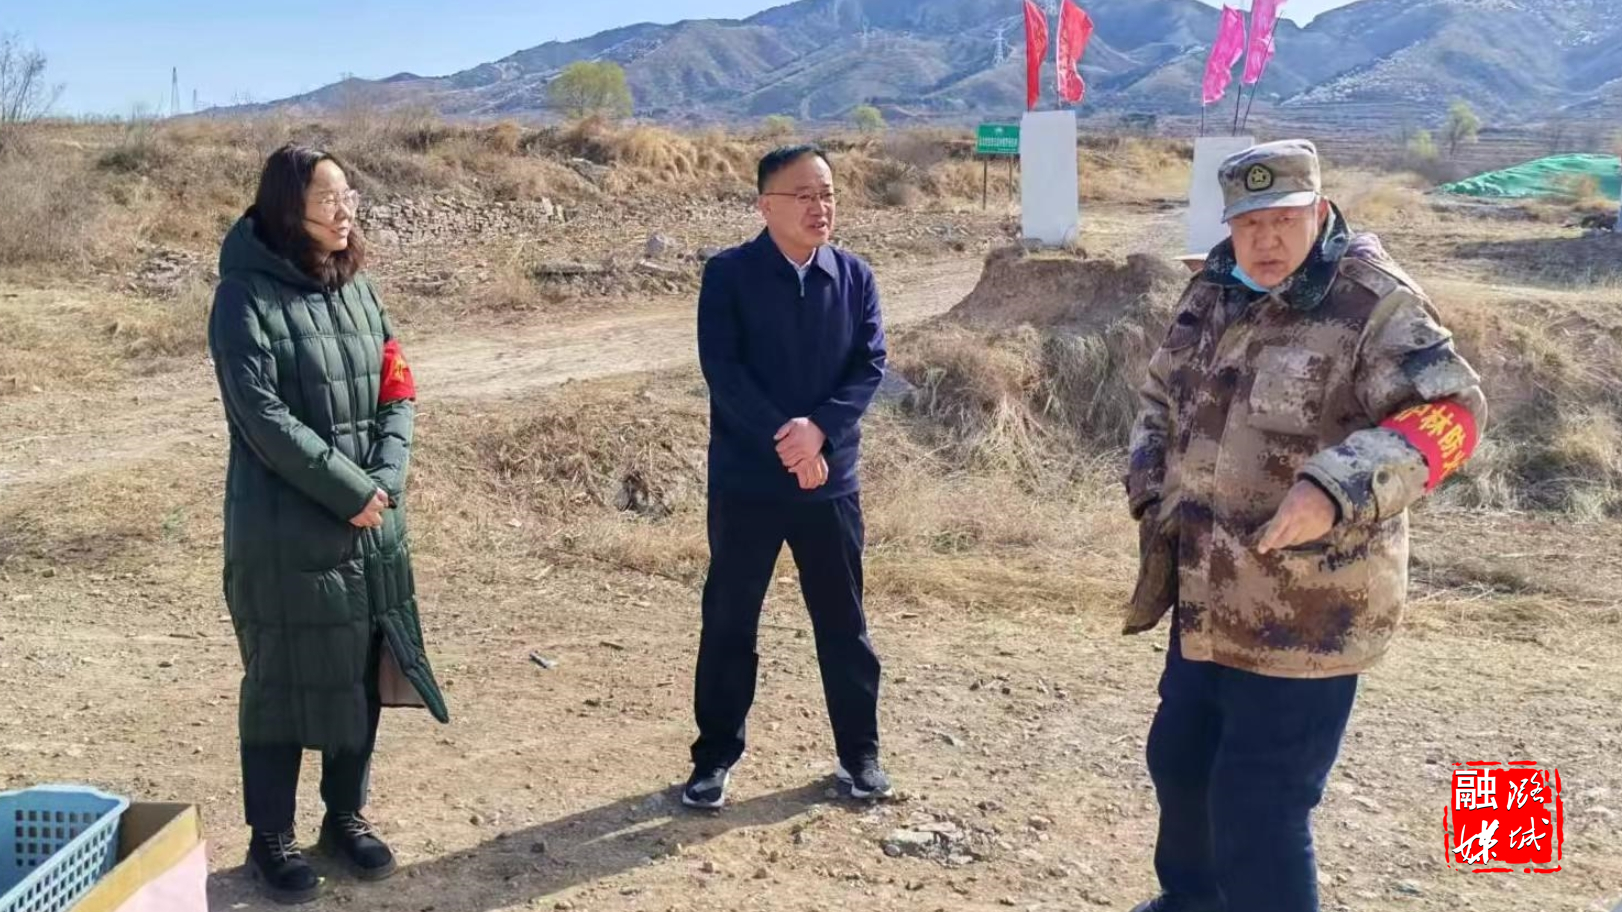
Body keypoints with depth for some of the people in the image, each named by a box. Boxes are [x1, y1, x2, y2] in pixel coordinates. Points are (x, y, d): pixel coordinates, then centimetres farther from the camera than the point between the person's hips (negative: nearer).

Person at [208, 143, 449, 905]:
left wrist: (385, 482, -9)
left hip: (373, 525, 6)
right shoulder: (246, 297, -10)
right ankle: (271, 838, 20)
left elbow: (397, 392, 6)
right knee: (283, 680, 5)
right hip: (285, 531, -6)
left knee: (362, 674, 12)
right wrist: (352, 490, -16)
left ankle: (346, 816, 29)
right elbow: (263, 416, -17)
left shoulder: (359, 289, 8)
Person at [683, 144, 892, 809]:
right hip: (745, 480, -2)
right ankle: (715, 756, 22)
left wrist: (818, 429, -19)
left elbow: (870, 365, -3)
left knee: (843, 622, 11)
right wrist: (783, 440, -20)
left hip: (831, 478, 3)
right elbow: (722, 369, -13)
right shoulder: (729, 275, -5)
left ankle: (860, 753, 26)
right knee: (729, 621, 7)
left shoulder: (855, 277, 4)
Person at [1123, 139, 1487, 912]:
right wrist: (1152, 486, 5)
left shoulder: (1372, 301, -15)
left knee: (1259, 805, -3)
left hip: (1306, 610, -8)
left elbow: (1449, 411, -24)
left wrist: (1335, 488, -37)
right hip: (1207, 594, 8)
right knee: (1178, 758, 24)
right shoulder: (1214, 292, 8)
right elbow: (1164, 395, 20)